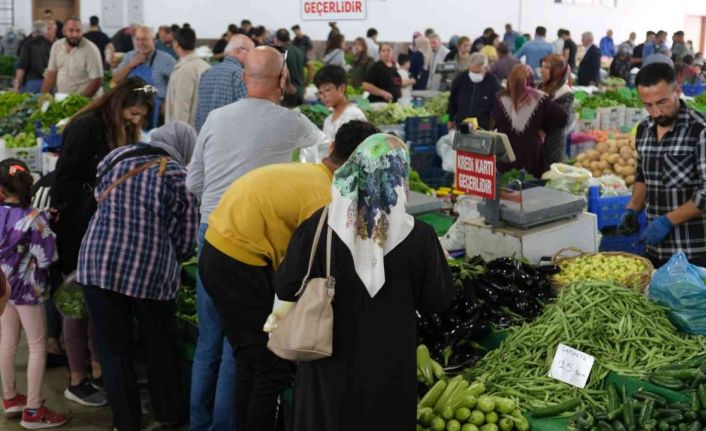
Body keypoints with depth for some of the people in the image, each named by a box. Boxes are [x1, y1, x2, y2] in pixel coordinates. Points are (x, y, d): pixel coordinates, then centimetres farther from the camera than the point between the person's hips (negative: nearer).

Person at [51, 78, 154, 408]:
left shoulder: (121, 131, 10)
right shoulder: (86, 126, -16)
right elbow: (63, 177, -18)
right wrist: (61, 217, -19)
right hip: (75, 229, -8)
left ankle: (99, 371, 24)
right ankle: (76, 383, 8)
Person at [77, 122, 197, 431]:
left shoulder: (115, 157, 9)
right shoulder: (179, 177, -1)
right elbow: (185, 243, 1)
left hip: (99, 264, 2)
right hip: (152, 271, -2)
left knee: (113, 347, 12)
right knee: (160, 347, 15)